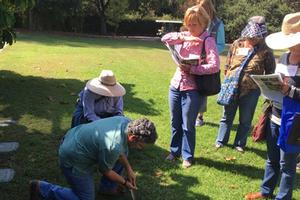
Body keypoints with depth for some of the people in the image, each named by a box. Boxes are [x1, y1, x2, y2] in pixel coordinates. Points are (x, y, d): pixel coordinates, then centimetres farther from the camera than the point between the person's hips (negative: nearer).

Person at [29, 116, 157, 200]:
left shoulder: (125, 121, -11)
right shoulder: (113, 146, -35)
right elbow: (105, 171, -14)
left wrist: (129, 169, 10)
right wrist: (125, 183, 0)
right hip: (72, 160, -9)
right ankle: (42, 189, 4)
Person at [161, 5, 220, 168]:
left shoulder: (208, 41, -11)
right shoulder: (186, 36, 6)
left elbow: (215, 66, -22)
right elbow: (165, 38, -3)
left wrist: (191, 69, -23)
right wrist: (183, 37, -15)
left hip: (192, 89, -5)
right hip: (175, 86, 6)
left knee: (188, 126, 6)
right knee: (175, 123, 17)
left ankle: (187, 156, 24)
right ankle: (175, 151, 35)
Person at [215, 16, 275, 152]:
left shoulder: (265, 50, -8)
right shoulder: (237, 44, -1)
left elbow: (270, 71, 1)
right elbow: (228, 64, 8)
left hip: (251, 91, -2)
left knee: (245, 120, 12)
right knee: (227, 116, 15)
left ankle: (239, 143, 30)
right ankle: (221, 140, 31)